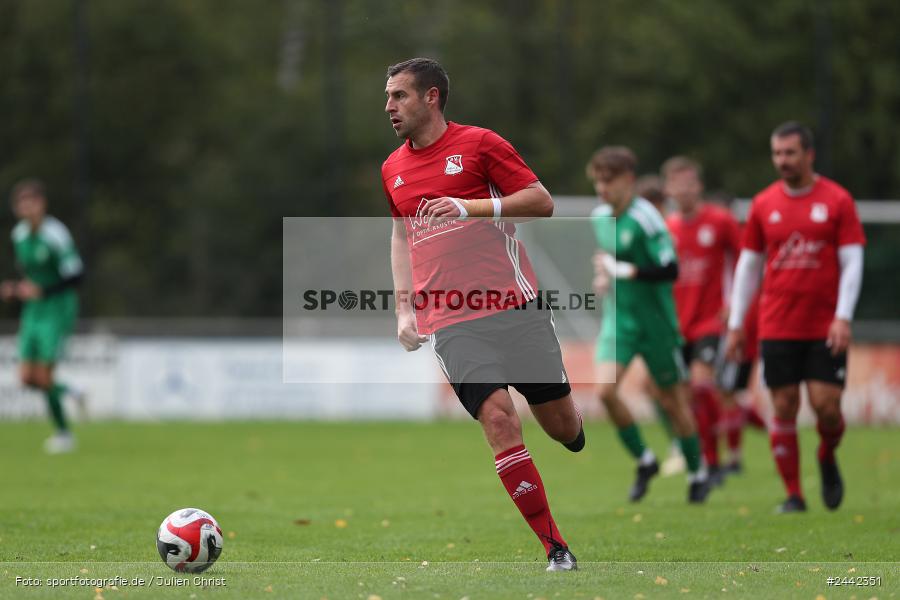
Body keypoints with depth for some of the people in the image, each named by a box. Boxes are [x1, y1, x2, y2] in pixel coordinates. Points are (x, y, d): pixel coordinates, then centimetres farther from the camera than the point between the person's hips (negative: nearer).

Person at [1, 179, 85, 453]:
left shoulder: (55, 234, -17)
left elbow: (75, 275, -17)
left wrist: (42, 290, -24)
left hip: (57, 310, -7)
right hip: (33, 310, 7)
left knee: (44, 377, -9)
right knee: (27, 377, 0)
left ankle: (64, 433, 9)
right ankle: (69, 394, 27)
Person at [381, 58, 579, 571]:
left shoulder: (479, 144, 0)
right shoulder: (393, 169, 15)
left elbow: (542, 202, -4)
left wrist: (471, 207, -15)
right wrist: (404, 307, 17)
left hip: (513, 304, -2)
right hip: (449, 321, 2)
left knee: (560, 422, 1)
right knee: (499, 419, -15)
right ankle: (556, 548, -11)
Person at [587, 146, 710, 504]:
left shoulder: (645, 218, -17)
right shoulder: (600, 216, 6)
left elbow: (669, 270, -22)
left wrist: (624, 271, -27)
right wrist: (604, 277, 7)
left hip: (654, 320, -5)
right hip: (617, 317, 5)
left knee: (671, 400, 6)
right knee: (605, 389, -15)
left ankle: (697, 474, 25)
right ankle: (644, 461, 5)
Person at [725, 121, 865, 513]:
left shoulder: (837, 200, 0)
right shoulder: (764, 205, 7)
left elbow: (852, 262, -2)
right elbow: (748, 265, 12)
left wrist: (843, 317, -12)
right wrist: (735, 324, 9)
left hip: (825, 329, -2)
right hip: (776, 328, 2)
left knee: (826, 405, -8)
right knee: (784, 408, -1)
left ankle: (827, 458, 24)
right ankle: (793, 494, 7)